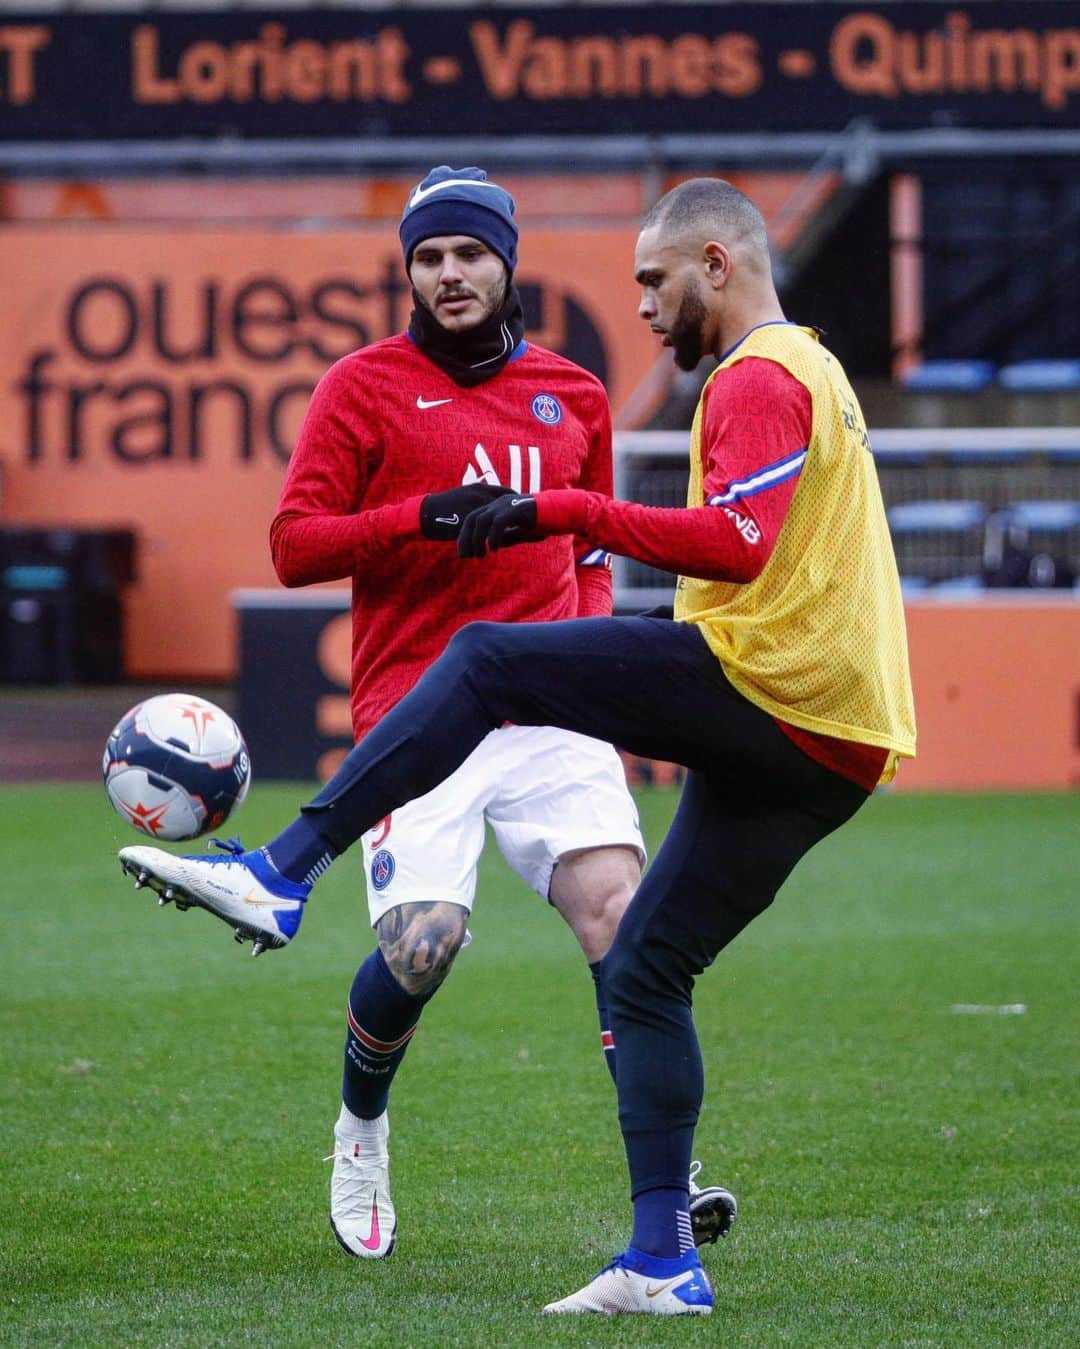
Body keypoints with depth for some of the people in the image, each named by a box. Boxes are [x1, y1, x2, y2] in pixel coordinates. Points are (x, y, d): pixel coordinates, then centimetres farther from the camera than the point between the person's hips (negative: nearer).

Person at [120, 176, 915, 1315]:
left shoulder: (760, 380, -6)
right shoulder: (811, 371, 27)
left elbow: (737, 543, -23)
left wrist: (569, 515, -22)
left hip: (758, 686, -10)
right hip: (839, 746, 10)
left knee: (485, 662, -8)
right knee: (644, 974, 12)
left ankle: (280, 872, -15)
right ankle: (663, 1260, 6)